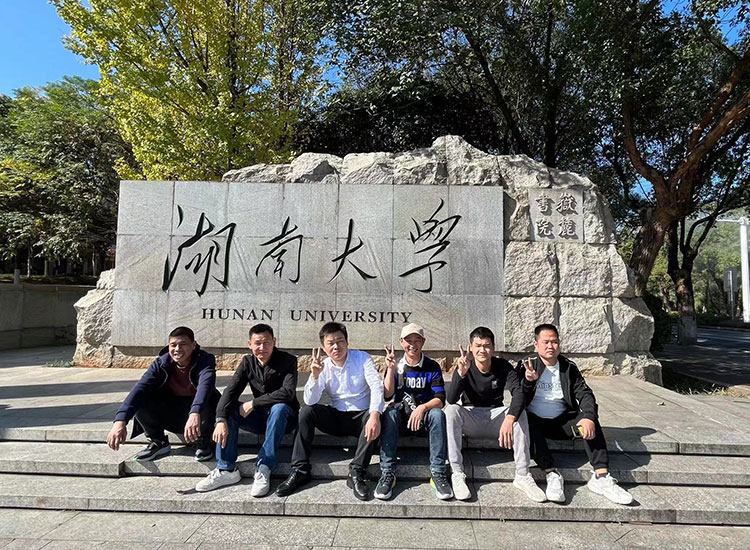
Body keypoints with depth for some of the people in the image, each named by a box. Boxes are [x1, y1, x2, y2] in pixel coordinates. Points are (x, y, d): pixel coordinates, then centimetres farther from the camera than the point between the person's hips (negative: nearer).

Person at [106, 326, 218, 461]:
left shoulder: (205, 360, -22)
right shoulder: (161, 363, -13)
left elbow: (205, 384, -44)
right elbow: (141, 387, -27)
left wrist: (195, 414, -63)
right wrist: (120, 421, -42)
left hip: (197, 413, -3)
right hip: (169, 414, 3)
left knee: (206, 401, -37)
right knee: (139, 399, -20)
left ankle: (203, 441, -8)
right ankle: (158, 442, 1)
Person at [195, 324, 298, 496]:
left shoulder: (288, 361, -13)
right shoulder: (248, 362, 0)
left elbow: (288, 392, -27)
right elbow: (231, 391, -14)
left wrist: (254, 403, -26)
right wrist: (221, 420, -31)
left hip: (283, 417, -4)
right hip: (260, 417, 5)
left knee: (279, 408, -37)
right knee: (228, 407, -17)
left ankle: (263, 470, -34)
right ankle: (226, 469, -18)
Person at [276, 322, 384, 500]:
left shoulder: (362, 358, -8)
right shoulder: (323, 367, -3)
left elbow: (376, 386, -22)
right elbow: (310, 401, -12)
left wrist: (374, 415, -39)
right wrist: (315, 376, -30)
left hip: (361, 416, -2)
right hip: (336, 418, 2)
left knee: (374, 417, -34)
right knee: (306, 411, -20)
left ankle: (356, 474, -27)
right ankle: (300, 470, -14)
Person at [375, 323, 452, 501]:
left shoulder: (432, 367, 2)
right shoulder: (396, 366, 6)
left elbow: (440, 399, -8)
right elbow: (387, 395, -7)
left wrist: (423, 408, -28)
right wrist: (391, 368, -18)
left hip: (424, 416, 0)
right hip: (401, 416, 1)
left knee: (438, 414, -32)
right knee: (390, 412, -32)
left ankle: (438, 473, -28)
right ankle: (387, 473, -31)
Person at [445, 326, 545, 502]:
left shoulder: (503, 366, -7)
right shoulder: (464, 367, -9)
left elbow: (519, 393, -24)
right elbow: (451, 399, -23)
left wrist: (509, 419, -43)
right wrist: (461, 373, -40)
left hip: (495, 416, 1)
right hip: (470, 418, -1)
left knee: (519, 413, -28)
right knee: (451, 410, -31)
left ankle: (522, 475, -23)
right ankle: (457, 474, -29)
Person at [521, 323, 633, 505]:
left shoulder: (569, 367, 9)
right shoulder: (526, 366, 0)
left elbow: (585, 394, -2)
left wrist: (588, 417, -23)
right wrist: (528, 381, -32)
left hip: (561, 422, 3)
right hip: (535, 421, -3)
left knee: (589, 420, -23)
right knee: (528, 424, -35)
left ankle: (601, 476, -27)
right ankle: (552, 474, -35)